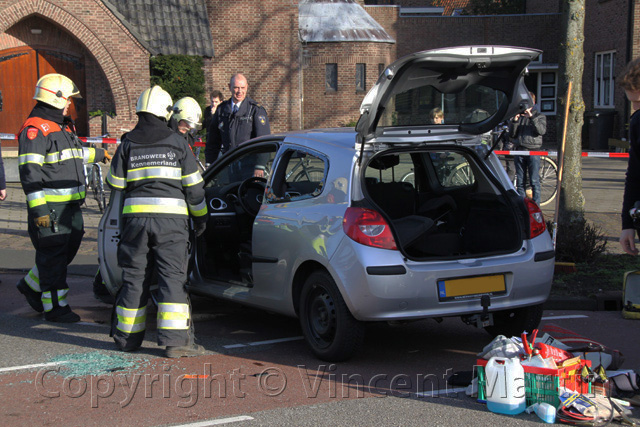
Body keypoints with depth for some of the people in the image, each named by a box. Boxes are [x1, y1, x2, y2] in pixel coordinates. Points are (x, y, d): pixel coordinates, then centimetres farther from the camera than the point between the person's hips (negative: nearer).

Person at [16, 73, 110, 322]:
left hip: (71, 204, 10)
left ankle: (31, 285, 32)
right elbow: (29, 172, -20)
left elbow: (75, 152, 38)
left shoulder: (62, 127, 17)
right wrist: (38, 209, -25)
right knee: (53, 254, -3)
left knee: (69, 248, 16)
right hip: (49, 207, -10)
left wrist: (98, 154, 54)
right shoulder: (35, 129, -14)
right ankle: (55, 306, 5)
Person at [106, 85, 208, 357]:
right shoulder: (177, 143, 2)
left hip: (135, 215, 2)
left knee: (134, 276, 11)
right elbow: (193, 185, 3)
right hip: (171, 217, -2)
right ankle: (175, 340, -8)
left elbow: (115, 182, 12)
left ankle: (127, 337, 19)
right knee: (173, 277, -2)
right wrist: (200, 217, 14)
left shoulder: (127, 144, 6)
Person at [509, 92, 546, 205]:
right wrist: (514, 121, -7)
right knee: (520, 182, 6)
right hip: (519, 152, 3)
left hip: (533, 152, -3)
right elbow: (511, 134, 8)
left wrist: (531, 117, -19)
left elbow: (542, 131, -12)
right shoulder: (518, 116, 15)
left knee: (534, 182, -6)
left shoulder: (539, 116, 8)